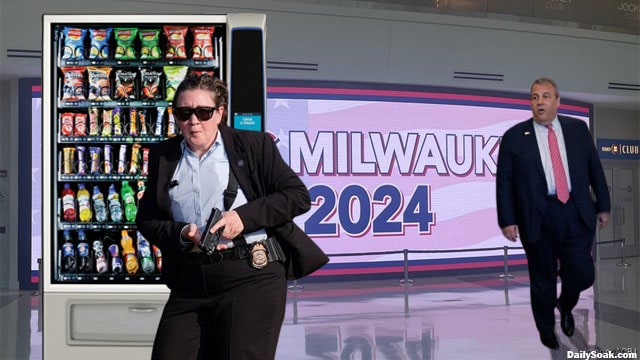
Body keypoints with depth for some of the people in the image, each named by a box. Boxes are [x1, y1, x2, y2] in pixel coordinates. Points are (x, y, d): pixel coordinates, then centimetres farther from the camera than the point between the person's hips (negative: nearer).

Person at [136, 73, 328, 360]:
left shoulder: (254, 145, 1)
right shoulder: (163, 155, 12)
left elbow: (298, 196, -2)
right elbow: (146, 219, 12)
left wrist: (243, 216, -15)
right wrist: (181, 234, -9)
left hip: (252, 274, -4)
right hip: (189, 282, 4)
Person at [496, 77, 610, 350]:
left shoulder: (578, 128, 6)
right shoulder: (514, 137, -2)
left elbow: (594, 169, 10)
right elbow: (504, 181, -2)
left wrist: (603, 206, 10)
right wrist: (507, 220, -6)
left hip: (577, 214, 2)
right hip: (538, 218, -2)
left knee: (583, 274, -1)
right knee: (542, 280, 8)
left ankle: (565, 306, 33)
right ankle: (546, 330, 32)